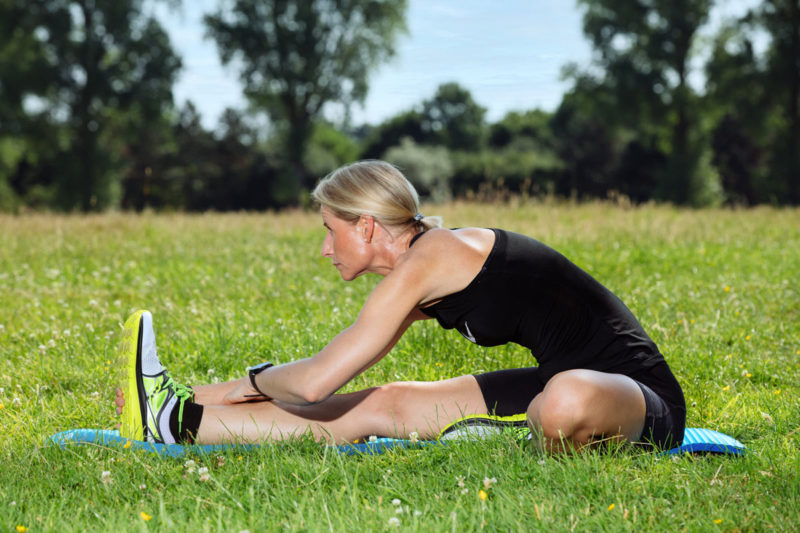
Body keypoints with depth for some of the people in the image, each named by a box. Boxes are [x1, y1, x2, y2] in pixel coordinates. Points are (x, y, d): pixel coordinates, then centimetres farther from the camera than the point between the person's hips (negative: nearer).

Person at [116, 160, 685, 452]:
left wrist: (255, 380, 3)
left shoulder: (428, 257, -17)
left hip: (641, 397, -8)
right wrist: (210, 393, 20)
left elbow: (315, 382, -18)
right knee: (388, 405, 3)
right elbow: (331, 374, 19)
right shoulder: (426, 277, 12)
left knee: (567, 397, -45)